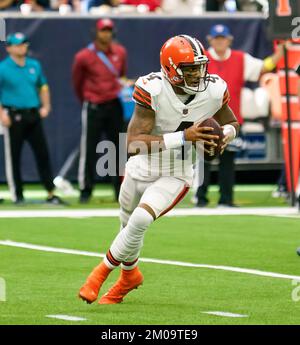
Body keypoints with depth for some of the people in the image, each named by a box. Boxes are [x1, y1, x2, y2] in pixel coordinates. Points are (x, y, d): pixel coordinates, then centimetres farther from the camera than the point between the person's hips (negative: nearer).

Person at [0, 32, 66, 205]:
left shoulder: (34, 65, 11)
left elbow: (43, 86, 22)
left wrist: (46, 106, 10)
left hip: (33, 115, 5)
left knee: (43, 154, 2)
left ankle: (51, 194, 5)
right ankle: (18, 195, 8)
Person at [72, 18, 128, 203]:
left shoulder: (120, 52, 2)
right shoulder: (84, 56, -11)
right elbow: (77, 82, 3)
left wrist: (121, 91, 13)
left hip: (115, 105, 4)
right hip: (93, 107, -4)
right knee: (89, 150, -1)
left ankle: (121, 190, 15)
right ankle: (85, 190, 6)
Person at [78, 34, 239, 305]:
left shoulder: (214, 91, -15)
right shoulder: (152, 90, -25)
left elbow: (232, 124, 8)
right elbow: (134, 143, -32)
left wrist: (225, 134, -18)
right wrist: (183, 137, -40)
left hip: (176, 176, 0)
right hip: (141, 170, 0)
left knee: (140, 220, -25)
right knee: (129, 226, 20)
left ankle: (102, 272, -2)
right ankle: (130, 274, 52)